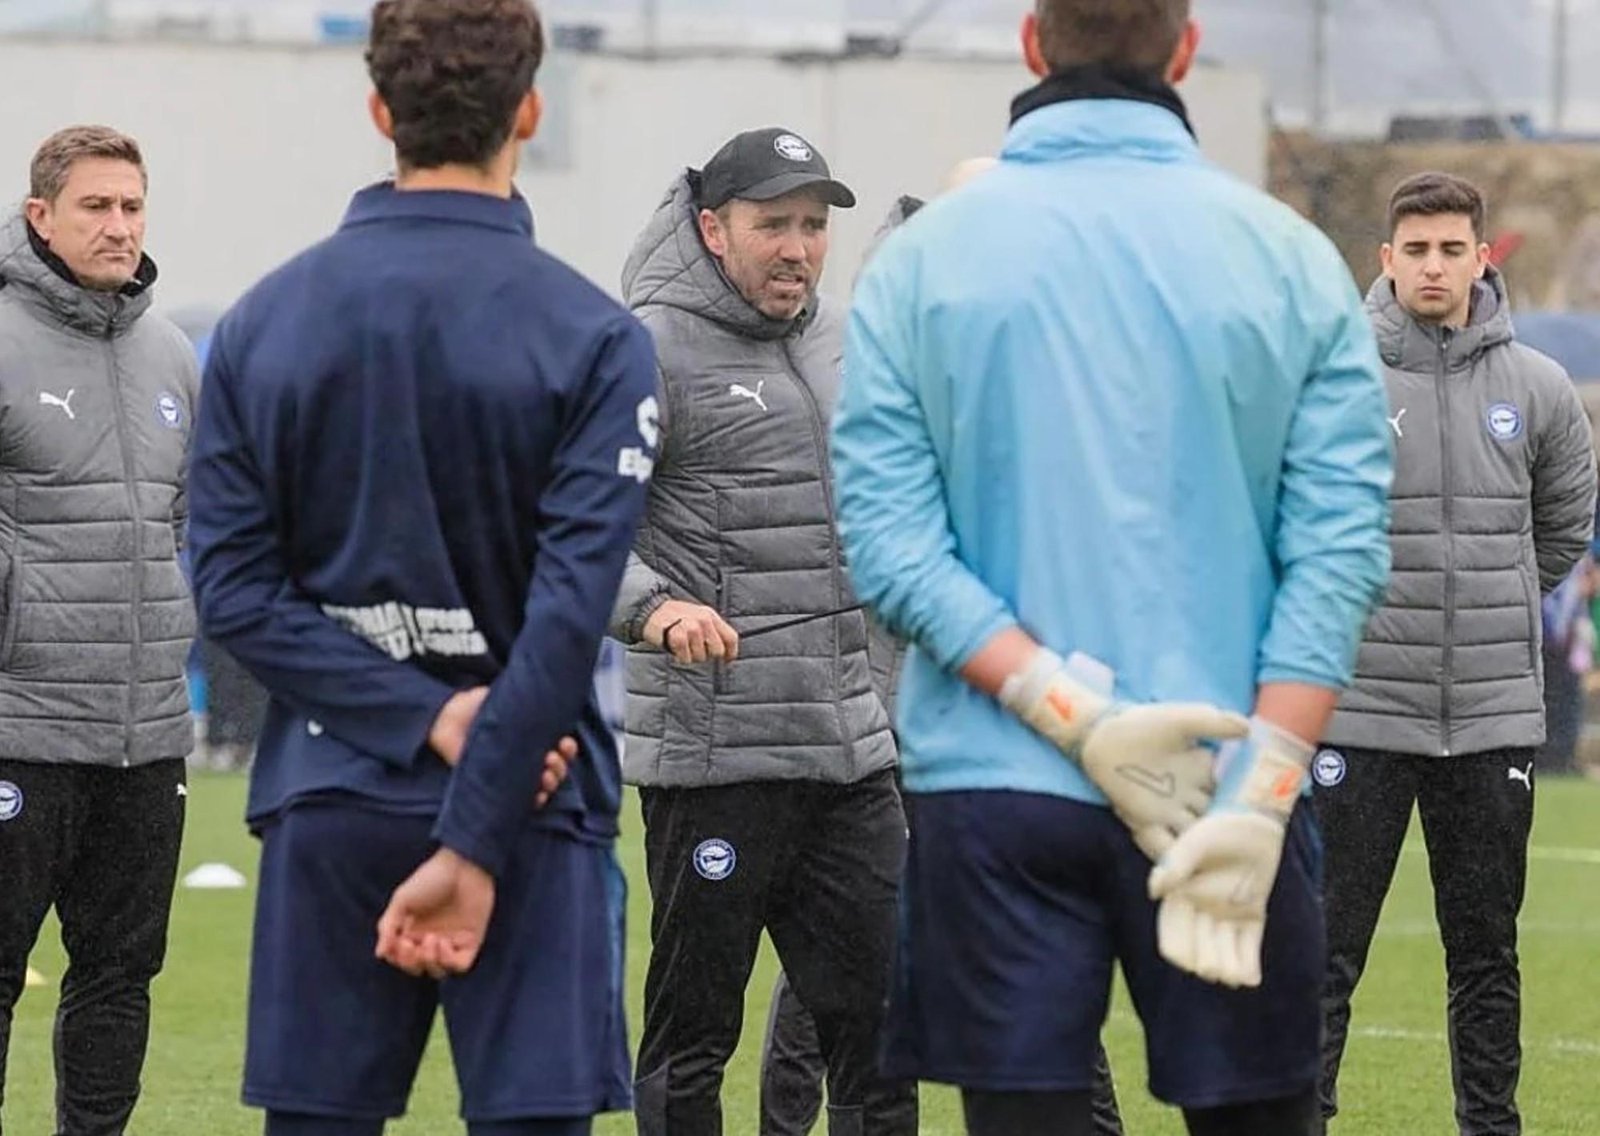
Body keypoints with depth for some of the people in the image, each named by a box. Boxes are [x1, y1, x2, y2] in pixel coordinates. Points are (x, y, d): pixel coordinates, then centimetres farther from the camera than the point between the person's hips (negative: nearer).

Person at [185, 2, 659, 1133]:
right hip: (530, 809, -3)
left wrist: (427, 718, -8)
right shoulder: (595, 338, -7)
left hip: (327, 810, 3)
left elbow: (233, 585, -2)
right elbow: (570, 608, -14)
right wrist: (472, 847, -14)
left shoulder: (260, 322, 4)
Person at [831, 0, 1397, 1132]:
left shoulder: (920, 261, 1)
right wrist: (1257, 794, -11)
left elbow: (888, 540, -7)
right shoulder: (1291, 259, 1)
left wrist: (1075, 713, -10)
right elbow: (1339, 551, -7)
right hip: (1234, 782, 0)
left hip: (993, 789, 0)